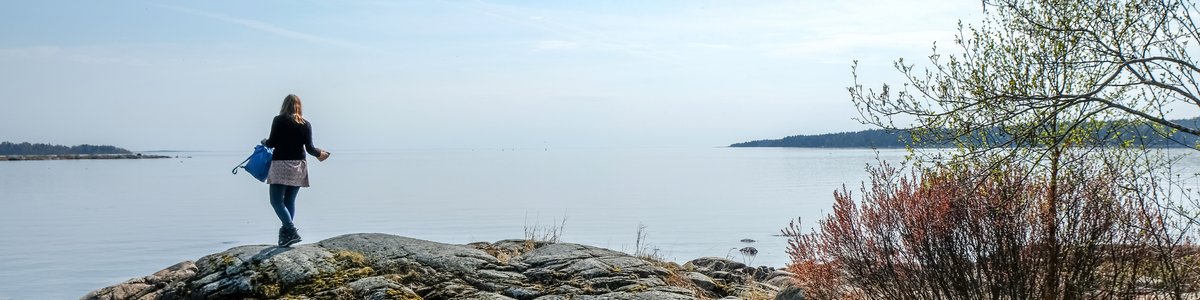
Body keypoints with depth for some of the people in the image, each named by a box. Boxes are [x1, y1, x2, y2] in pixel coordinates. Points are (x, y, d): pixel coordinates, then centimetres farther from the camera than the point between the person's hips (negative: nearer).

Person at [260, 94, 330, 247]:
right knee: (290, 201, 11)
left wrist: (265, 142, 17)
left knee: (277, 201, -4)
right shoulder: (306, 124, 6)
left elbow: (272, 143, -5)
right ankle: (287, 234, 8)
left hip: (281, 164, -4)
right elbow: (309, 148, 3)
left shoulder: (279, 120, -3)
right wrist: (319, 153, 23)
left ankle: (292, 231, -19)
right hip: (298, 166, 4)